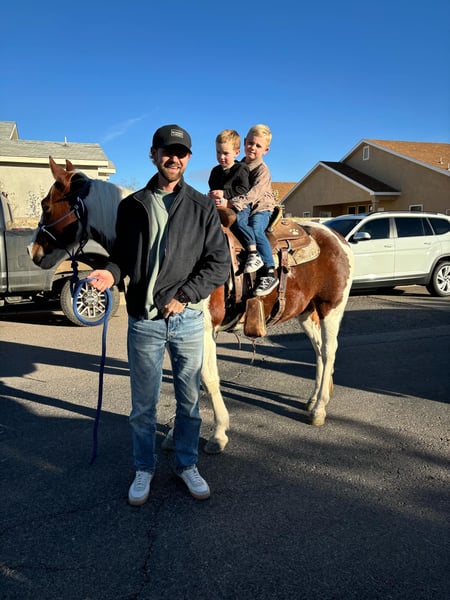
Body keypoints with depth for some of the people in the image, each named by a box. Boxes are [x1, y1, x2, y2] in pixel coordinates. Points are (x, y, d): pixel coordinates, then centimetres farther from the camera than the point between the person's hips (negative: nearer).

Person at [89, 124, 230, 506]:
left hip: (188, 318, 0)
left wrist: (185, 295, -13)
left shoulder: (202, 207, 1)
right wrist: (111, 273, -11)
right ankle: (144, 470, 32)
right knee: (143, 404, 11)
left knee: (190, 400, 13)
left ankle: (187, 465, 34)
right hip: (144, 320, 0)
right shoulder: (132, 206, 3)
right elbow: (122, 253, 11)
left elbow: (220, 263, -3)